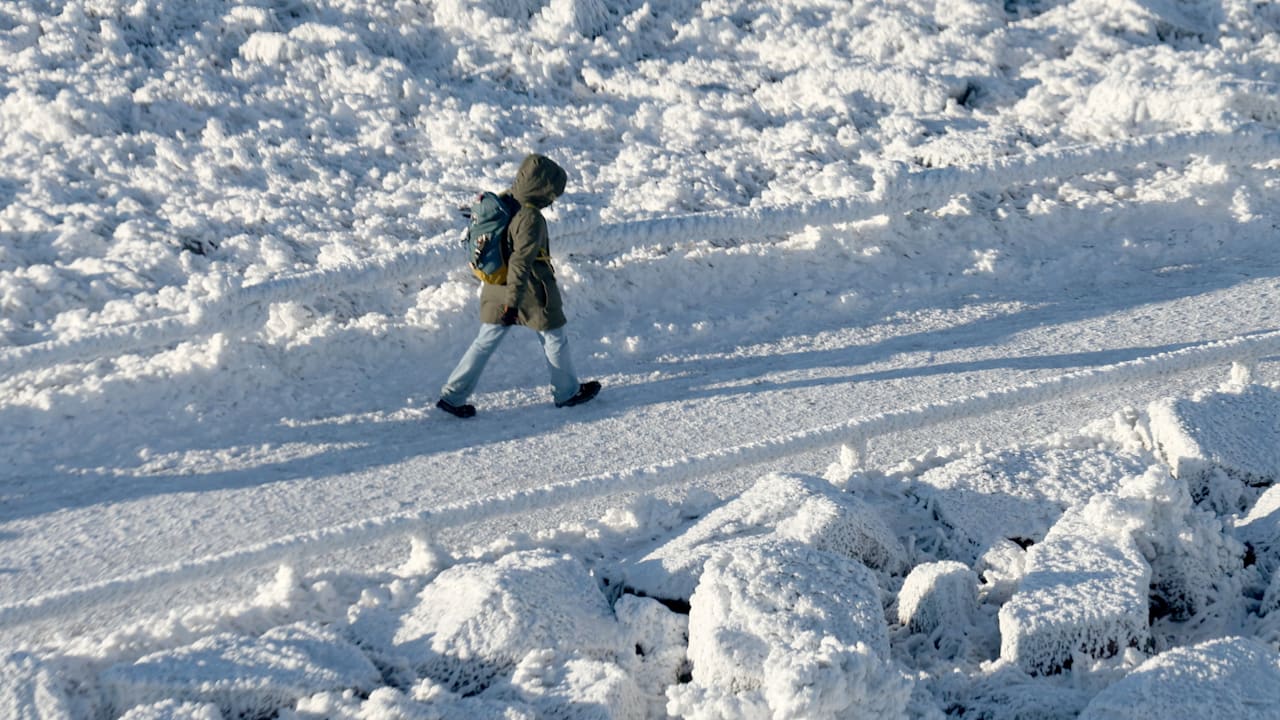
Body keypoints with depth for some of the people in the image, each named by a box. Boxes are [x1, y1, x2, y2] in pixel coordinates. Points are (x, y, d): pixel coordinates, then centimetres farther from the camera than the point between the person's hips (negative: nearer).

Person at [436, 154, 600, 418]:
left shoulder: (505, 203, 0)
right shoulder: (531, 219, -24)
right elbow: (520, 263, -29)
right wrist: (513, 303, -30)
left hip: (496, 288, 7)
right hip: (531, 294, -7)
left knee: (485, 341, 11)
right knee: (554, 339, 14)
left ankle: (452, 395, 7)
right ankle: (567, 392, 29)